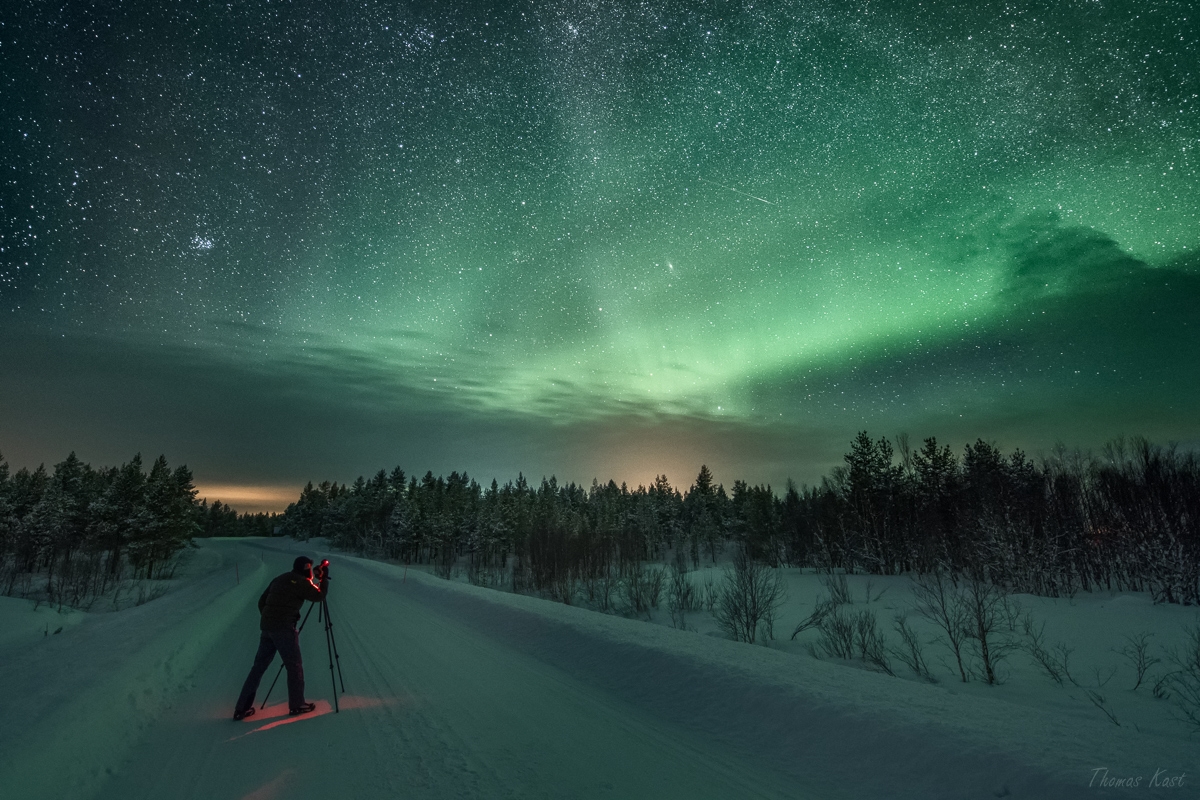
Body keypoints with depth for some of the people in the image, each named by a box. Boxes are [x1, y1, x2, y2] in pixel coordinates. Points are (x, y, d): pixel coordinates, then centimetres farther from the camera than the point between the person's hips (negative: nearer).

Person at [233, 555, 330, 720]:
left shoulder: (280, 579, 17)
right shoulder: (301, 582, -7)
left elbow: (262, 602, 19)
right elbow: (320, 596, -4)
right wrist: (324, 577, 4)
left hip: (266, 627, 8)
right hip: (283, 629, -8)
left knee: (259, 666, 14)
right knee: (295, 666, 5)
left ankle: (242, 708, 16)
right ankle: (297, 705, 13)